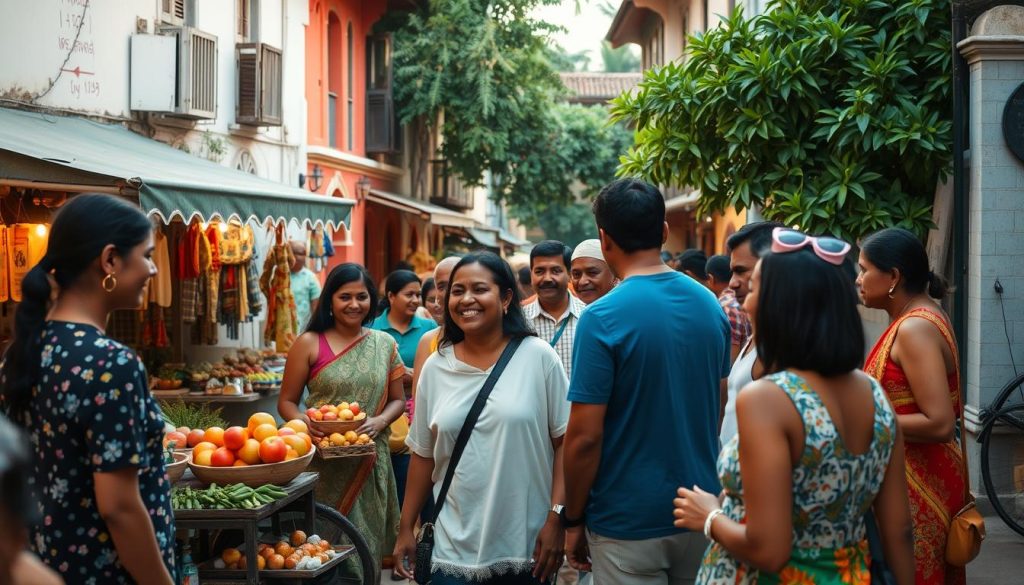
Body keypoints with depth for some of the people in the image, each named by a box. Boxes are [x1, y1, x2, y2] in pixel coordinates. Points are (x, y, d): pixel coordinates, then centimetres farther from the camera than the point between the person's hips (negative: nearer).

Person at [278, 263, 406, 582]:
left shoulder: (385, 344, 8)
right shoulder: (309, 344, 0)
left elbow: (397, 400, 13)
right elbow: (286, 401, 3)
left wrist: (379, 422, -7)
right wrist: (304, 421, -18)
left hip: (370, 464, 3)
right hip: (323, 465, -2)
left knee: (366, 545, 7)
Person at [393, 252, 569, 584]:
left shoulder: (538, 357, -4)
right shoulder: (435, 368, 5)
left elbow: (564, 441, -3)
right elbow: (423, 454, 11)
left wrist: (557, 519, -9)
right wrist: (406, 528, 10)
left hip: (526, 545, -2)